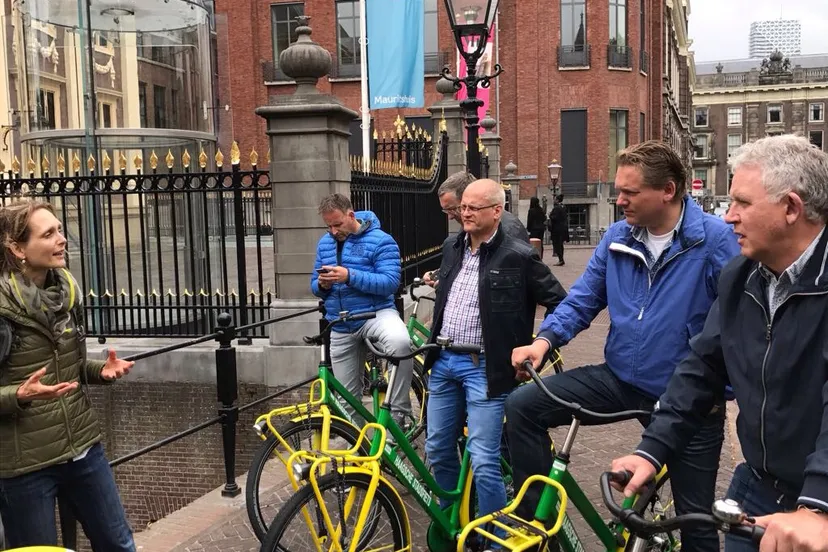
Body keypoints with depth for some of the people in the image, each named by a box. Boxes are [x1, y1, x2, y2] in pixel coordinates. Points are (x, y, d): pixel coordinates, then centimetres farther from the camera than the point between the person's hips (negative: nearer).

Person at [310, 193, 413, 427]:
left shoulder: (380, 241, -10)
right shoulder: (325, 243, 9)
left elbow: (390, 282, -20)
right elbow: (314, 285, 14)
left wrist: (349, 276, -29)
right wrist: (322, 284, -12)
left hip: (376, 313, -6)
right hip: (341, 327, 6)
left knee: (400, 341, -39)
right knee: (347, 397, 10)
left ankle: (400, 413, -24)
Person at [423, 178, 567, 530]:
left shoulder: (518, 256, -11)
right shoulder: (452, 248, 8)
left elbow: (560, 304, -7)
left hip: (484, 368, -6)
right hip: (443, 362, 7)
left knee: (484, 462, -8)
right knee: (438, 450, 15)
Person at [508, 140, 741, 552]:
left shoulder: (714, 239, -16)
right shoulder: (617, 237, 0)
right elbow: (583, 298, 5)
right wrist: (545, 339, -11)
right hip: (620, 380, 4)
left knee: (696, 516, 10)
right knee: (522, 406, -9)